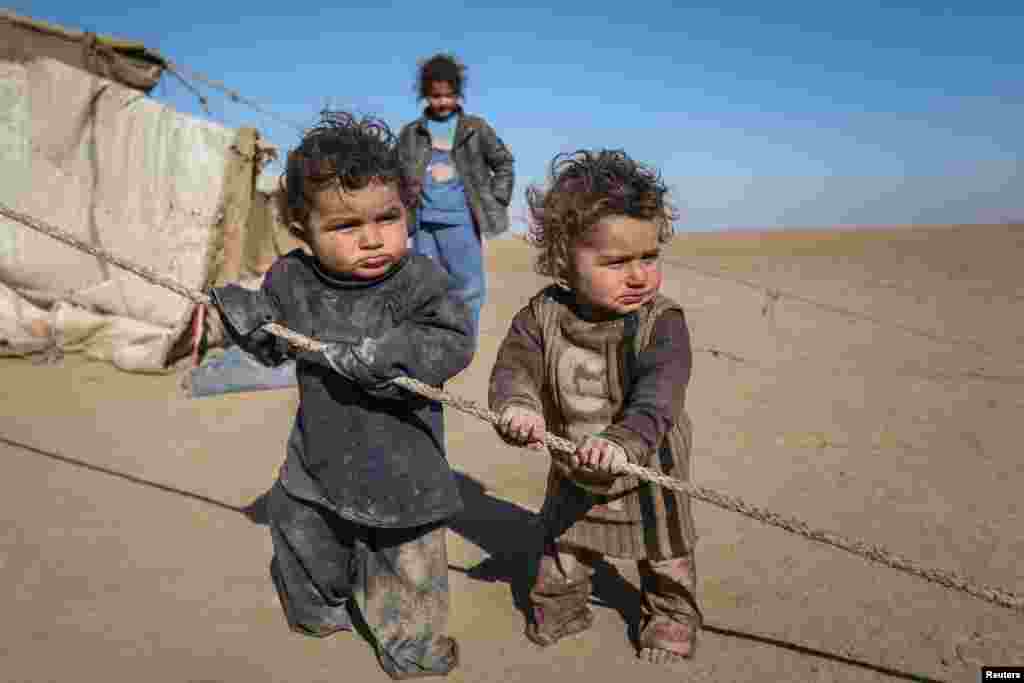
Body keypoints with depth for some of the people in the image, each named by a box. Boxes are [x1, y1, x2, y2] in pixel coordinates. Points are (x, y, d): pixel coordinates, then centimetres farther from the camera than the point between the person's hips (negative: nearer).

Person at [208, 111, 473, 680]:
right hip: (320, 458, 3)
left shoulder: (421, 280, -20)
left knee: (405, 562, 17)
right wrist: (248, 320, -16)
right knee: (304, 538, 24)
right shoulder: (292, 281, -9)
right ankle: (319, 609, 52)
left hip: (400, 463, -2)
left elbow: (454, 341, -26)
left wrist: (386, 352, -38)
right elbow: (276, 347, 5)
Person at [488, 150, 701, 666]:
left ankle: (671, 615, 46)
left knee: (664, 554, 20)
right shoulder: (544, 313, -15)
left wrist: (624, 441, -53)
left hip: (647, 470, -2)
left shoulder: (661, 323, -26)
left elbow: (657, 396, -36)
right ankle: (558, 605, 49)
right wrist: (517, 406, -38)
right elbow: (514, 366, -15)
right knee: (562, 551, 23)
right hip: (573, 471, 3)